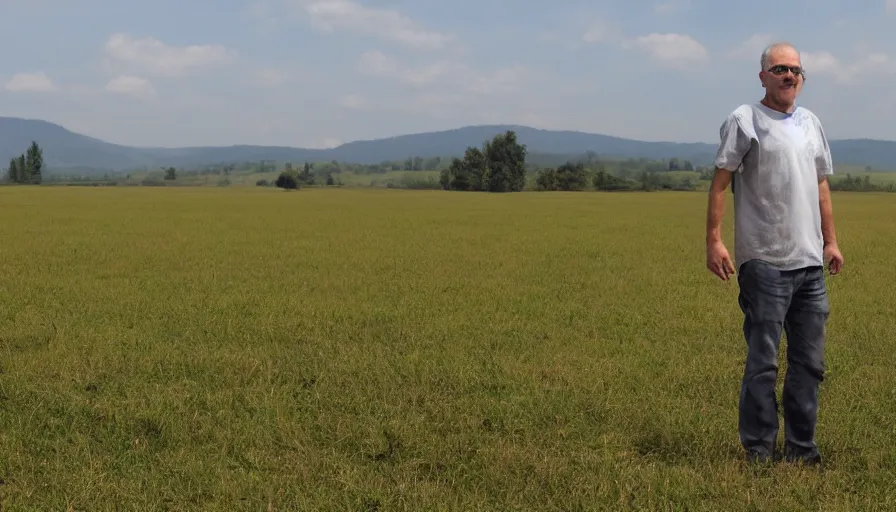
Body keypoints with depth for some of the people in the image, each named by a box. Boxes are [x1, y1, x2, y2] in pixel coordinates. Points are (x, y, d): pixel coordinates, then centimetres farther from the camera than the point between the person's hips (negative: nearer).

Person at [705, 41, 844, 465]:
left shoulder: (811, 123, 17)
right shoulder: (744, 121, -3)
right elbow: (719, 183, -8)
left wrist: (831, 241, 19)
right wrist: (713, 241, -16)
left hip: (810, 261, 7)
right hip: (764, 261, -7)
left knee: (809, 362, 11)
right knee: (762, 362, -4)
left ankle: (801, 448, 21)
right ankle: (758, 451, 5)